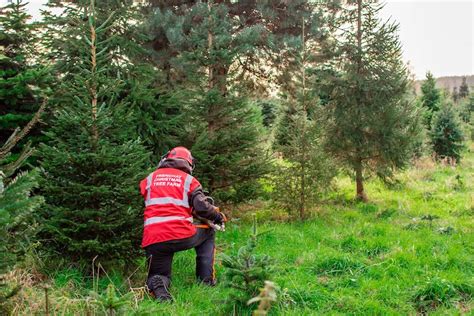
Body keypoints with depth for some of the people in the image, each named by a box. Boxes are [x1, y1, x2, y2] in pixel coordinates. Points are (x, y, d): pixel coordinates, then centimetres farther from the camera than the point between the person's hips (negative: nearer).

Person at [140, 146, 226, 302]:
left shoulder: (150, 178, 16)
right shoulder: (189, 180, 9)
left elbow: (145, 205, 17)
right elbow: (202, 207, -3)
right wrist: (219, 217, 15)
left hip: (153, 240, 2)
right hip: (182, 236, -1)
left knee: (158, 275, 23)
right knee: (208, 234, 30)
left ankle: (157, 284, -16)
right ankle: (206, 280, 17)